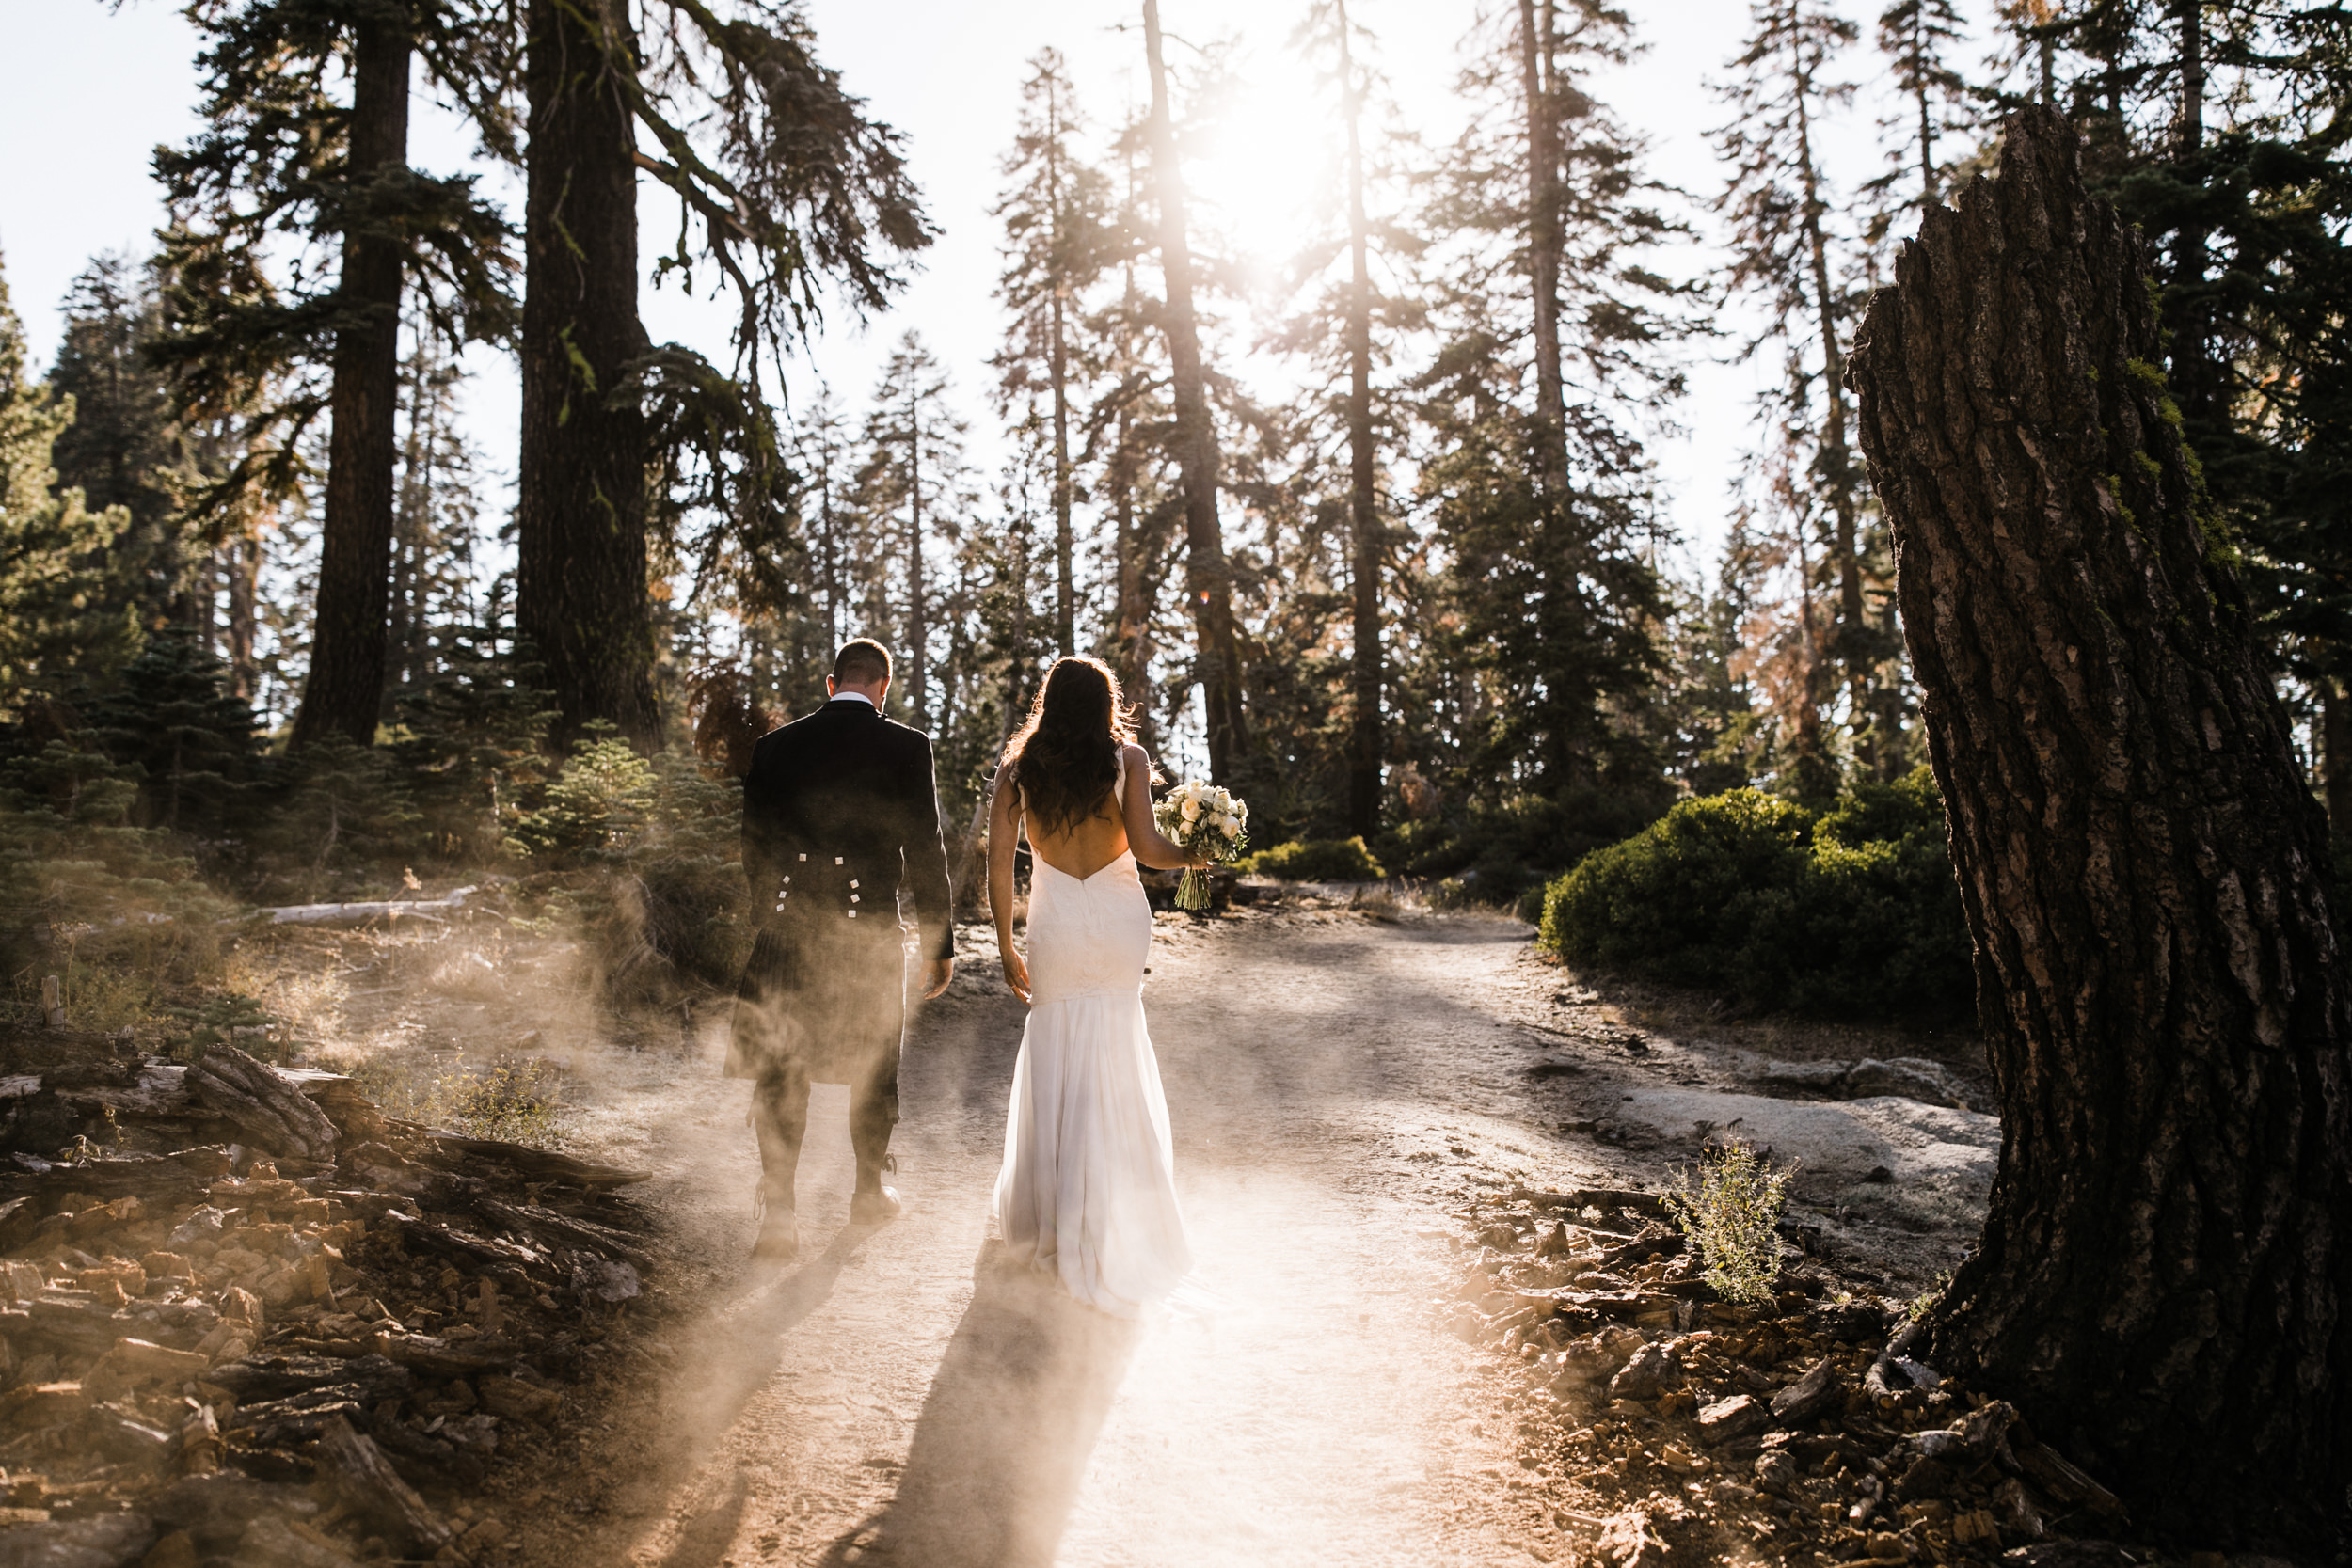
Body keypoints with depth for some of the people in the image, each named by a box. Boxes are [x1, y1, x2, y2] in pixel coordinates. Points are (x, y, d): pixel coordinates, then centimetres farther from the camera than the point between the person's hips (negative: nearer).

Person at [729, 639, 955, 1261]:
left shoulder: (775, 746, 3)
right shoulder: (906, 747, -5)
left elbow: (753, 847, 8)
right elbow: (924, 851, -5)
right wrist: (940, 943, 2)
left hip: (788, 930, 1)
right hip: (871, 930, -1)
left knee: (781, 1072, 8)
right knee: (874, 1067, 16)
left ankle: (779, 1211, 1)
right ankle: (870, 1192, 33)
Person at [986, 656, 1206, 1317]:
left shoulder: (1017, 770, 2)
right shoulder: (1128, 758, -4)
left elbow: (999, 865, -1)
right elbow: (1146, 846, -14)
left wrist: (1006, 946, 7)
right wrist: (1195, 857, 5)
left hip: (1056, 925, 1)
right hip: (1122, 918, -1)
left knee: (1055, 1058, 13)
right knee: (1112, 1060, 13)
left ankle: (1045, 1212, 22)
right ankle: (1101, 1210, 19)